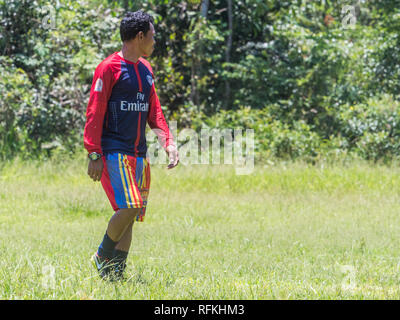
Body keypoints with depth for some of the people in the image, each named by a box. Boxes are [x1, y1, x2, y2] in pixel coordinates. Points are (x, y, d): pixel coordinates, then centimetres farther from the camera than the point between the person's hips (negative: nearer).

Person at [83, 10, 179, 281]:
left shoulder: (146, 69, 17)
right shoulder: (109, 68, -7)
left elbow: (154, 111, 20)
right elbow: (95, 113, -10)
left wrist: (168, 142, 5)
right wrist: (95, 155, -14)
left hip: (138, 154, 8)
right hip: (114, 152, -8)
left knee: (131, 213, 4)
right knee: (129, 206, -19)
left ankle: (115, 272, 10)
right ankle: (102, 257, 1)